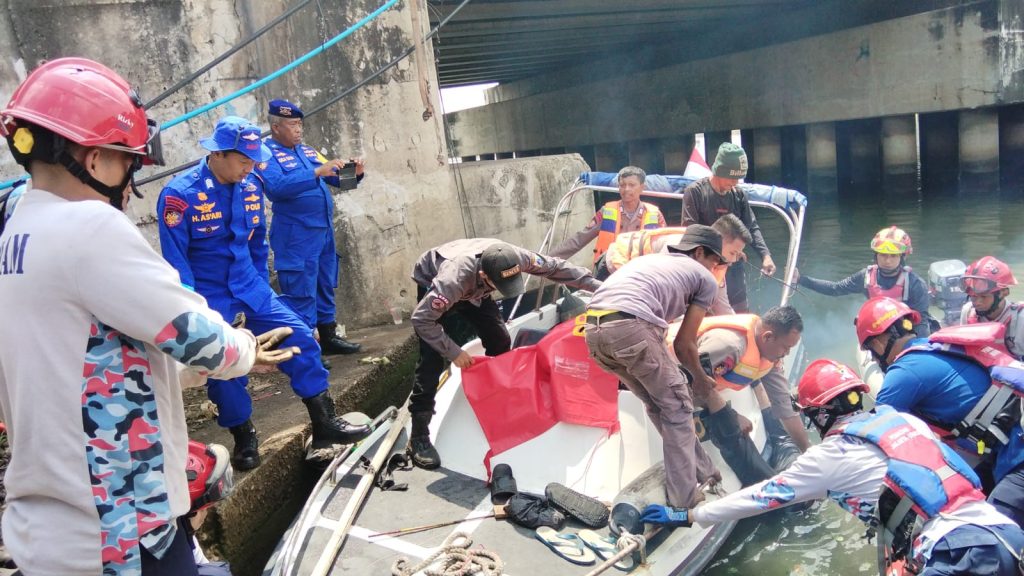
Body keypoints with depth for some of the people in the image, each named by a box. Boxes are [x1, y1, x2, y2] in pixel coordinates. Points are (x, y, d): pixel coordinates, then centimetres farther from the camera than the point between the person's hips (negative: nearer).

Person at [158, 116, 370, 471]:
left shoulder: (251, 188, 0)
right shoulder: (180, 195, -15)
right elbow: (176, 260, -13)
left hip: (250, 288, 5)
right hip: (210, 298, -5)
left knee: (301, 339, -2)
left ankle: (324, 423, 7)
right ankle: (245, 440, 19)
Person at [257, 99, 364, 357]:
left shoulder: (307, 150, 15)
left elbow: (336, 179, 16)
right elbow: (275, 187, -26)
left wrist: (355, 173, -6)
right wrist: (316, 172, -30)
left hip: (324, 231, 8)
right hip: (296, 237, -8)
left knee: (326, 288, 15)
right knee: (301, 293, -4)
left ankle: (329, 337, 26)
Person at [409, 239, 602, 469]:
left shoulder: (514, 258, -33)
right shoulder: (454, 278, -46)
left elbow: (557, 267, -17)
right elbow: (421, 319, -35)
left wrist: (597, 285, -13)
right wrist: (454, 353, -30)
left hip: (475, 289, 5)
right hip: (433, 285, -5)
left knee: (500, 342, 0)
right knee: (432, 361, -16)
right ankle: (418, 439, -10)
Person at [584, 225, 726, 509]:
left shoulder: (650, 259, 37)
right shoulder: (705, 278, 19)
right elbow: (683, 342, 16)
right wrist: (700, 379, 34)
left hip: (593, 329, 7)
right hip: (630, 326, -7)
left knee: (657, 403, 23)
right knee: (677, 407, 12)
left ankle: (702, 472, 33)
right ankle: (685, 496, 14)